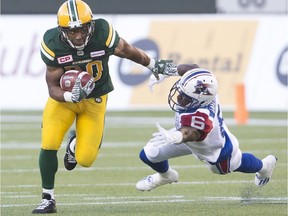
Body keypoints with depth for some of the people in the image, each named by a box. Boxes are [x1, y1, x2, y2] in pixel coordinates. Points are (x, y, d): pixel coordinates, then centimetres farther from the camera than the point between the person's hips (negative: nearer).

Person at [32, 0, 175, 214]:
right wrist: (72, 96, -40)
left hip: (95, 100, 0)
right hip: (64, 96, 0)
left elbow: (127, 51, -5)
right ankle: (48, 199, 2)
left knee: (85, 159, -5)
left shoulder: (103, 34, -27)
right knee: (48, 144, -18)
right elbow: (53, 88, -19)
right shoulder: (53, 44, -24)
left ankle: (74, 143, 34)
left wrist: (153, 65, 10)